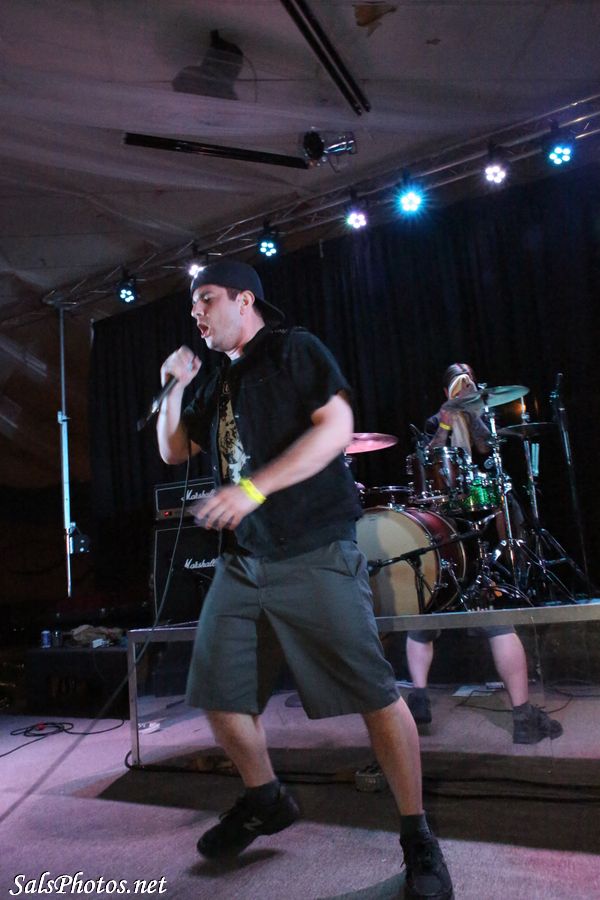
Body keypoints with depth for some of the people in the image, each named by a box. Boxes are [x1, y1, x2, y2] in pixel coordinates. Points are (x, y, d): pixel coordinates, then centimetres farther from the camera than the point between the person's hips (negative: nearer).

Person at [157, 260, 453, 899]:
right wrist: (175, 387, 10)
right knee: (217, 696, 9)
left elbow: (336, 426, -14)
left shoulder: (294, 349, 0)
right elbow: (173, 451, 25)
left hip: (313, 555, -7)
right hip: (240, 561, 8)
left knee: (374, 695, -6)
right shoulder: (218, 383, 20)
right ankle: (264, 801, 34)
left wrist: (254, 487, -21)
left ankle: (417, 837, 13)